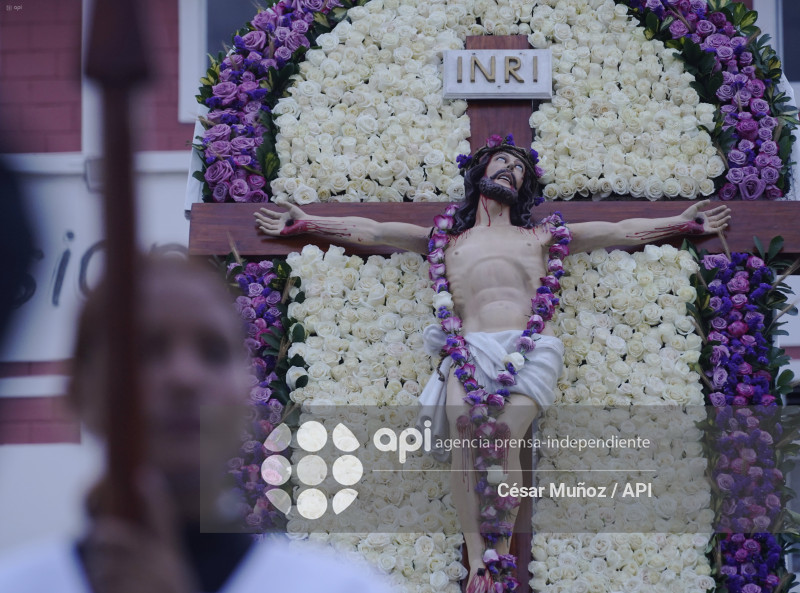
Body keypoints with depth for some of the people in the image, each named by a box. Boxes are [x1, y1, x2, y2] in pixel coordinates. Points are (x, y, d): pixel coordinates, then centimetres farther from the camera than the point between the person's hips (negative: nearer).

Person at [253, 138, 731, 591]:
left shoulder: (539, 237, 29)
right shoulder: (448, 239, 29)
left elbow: (619, 231, 30)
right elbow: (369, 230, 27)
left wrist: (683, 223, 29)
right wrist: (304, 223, 24)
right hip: (470, 348, 0)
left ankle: (503, 549, -17)